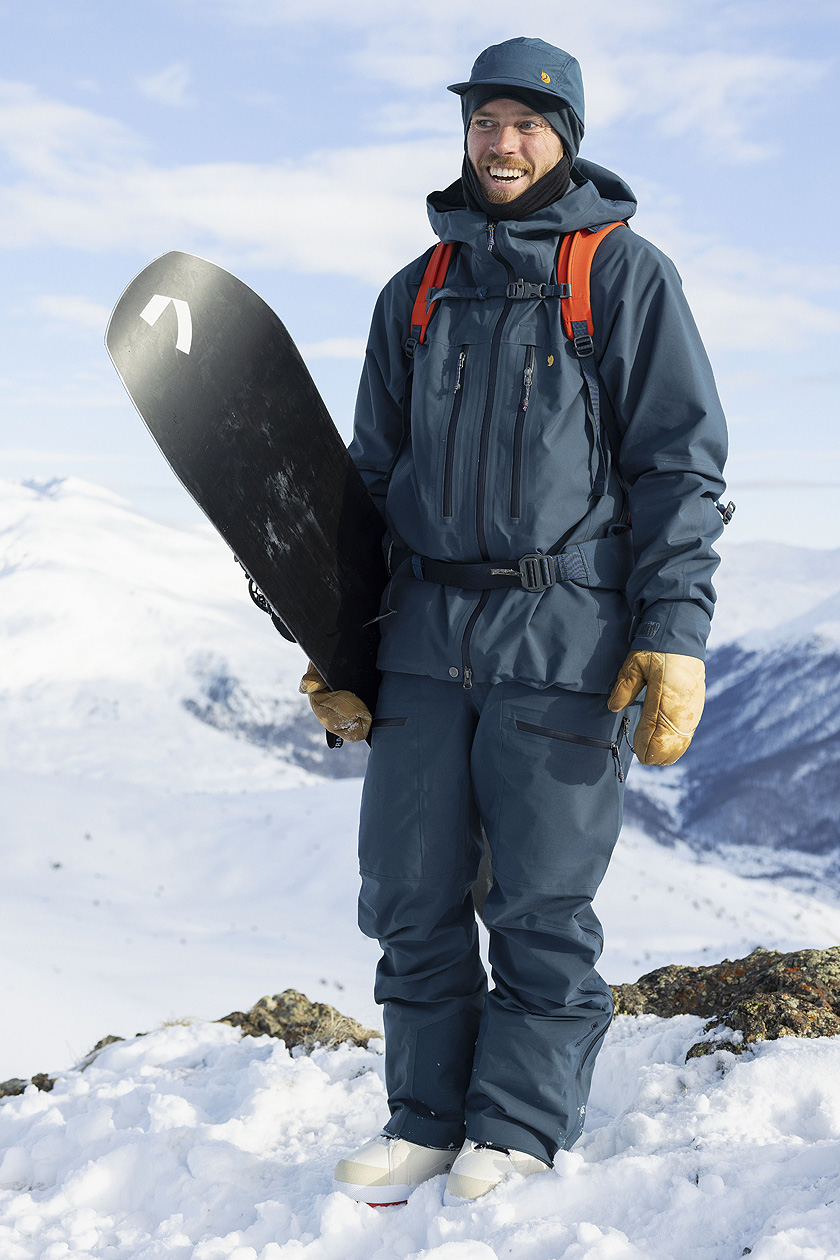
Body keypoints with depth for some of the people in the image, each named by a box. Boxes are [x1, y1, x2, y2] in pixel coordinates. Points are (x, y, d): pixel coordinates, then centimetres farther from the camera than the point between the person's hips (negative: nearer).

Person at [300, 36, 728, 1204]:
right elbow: (374, 475, 19)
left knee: (541, 902, 1)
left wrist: (674, 637, -12)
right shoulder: (417, 293, 17)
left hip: (564, 637, -4)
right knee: (411, 896, 6)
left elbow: (680, 462, -2)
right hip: (425, 635, 5)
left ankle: (518, 1130, 15)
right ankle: (427, 1118, 20)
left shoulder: (625, 272, 3)